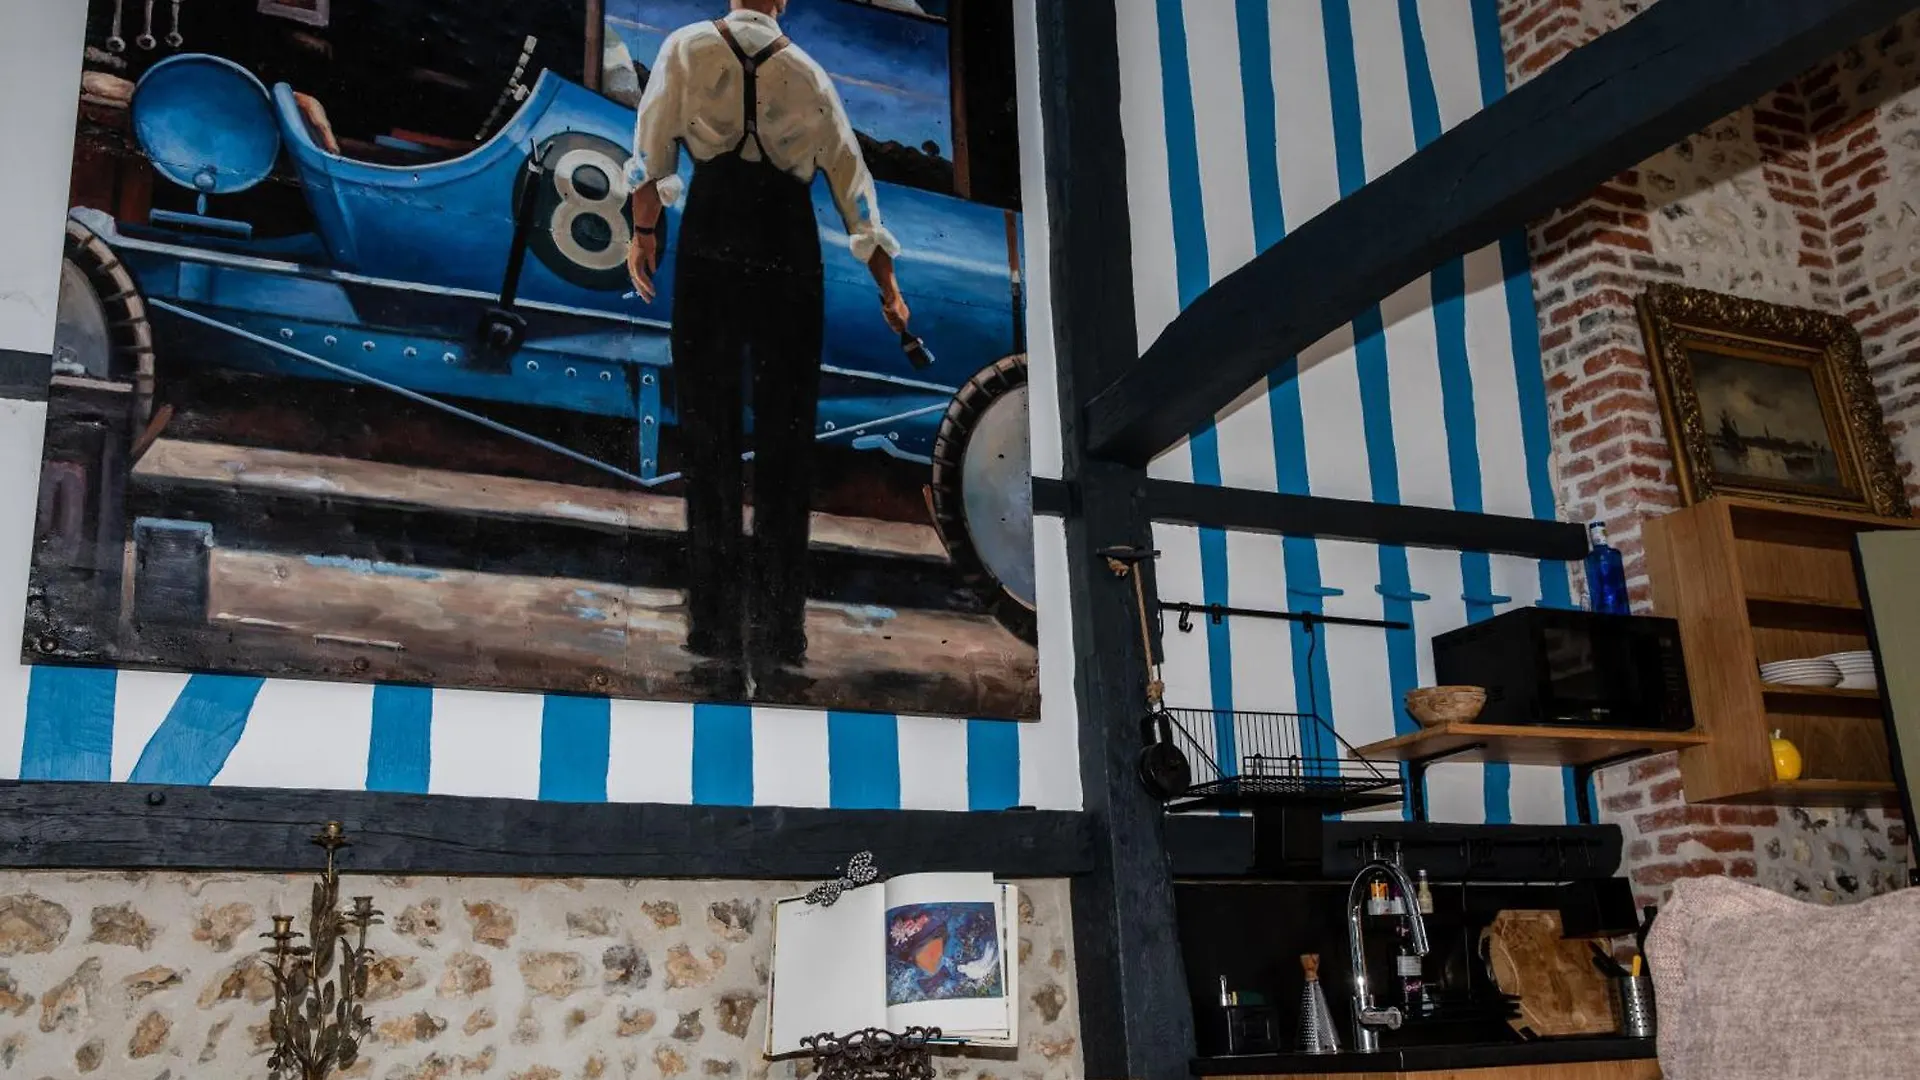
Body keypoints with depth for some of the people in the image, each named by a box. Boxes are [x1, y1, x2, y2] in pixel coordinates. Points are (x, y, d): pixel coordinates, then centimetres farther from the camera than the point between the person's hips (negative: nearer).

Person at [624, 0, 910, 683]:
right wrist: (887, 286, 21)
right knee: (786, 432, 3)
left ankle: (717, 626, -3)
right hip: (791, 247, 1)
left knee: (709, 426, 1)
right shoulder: (807, 70, 18)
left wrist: (644, 231, 5)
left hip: (712, 236, -1)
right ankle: (778, 633, 1)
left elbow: (653, 142, 4)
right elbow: (851, 179, 18)